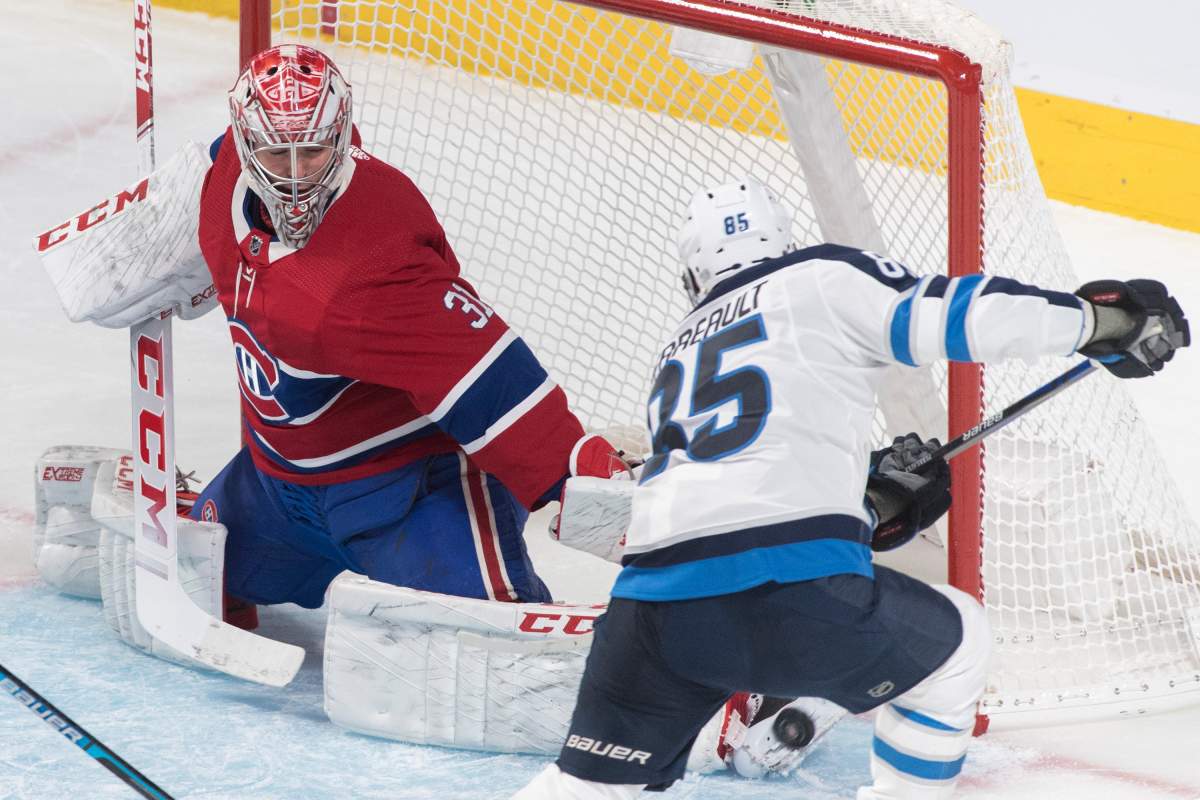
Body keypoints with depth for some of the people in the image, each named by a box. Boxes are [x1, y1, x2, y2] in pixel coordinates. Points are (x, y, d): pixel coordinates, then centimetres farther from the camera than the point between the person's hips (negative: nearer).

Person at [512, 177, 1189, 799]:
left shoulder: (679, 354, 32)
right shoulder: (821, 280, 14)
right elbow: (949, 314, 3)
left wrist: (882, 496, 34)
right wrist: (1095, 318, 12)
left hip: (657, 594, 5)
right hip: (798, 587, -5)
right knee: (956, 641, 23)